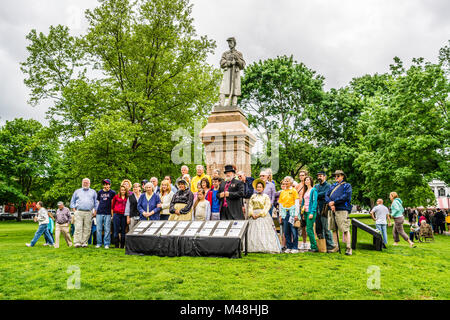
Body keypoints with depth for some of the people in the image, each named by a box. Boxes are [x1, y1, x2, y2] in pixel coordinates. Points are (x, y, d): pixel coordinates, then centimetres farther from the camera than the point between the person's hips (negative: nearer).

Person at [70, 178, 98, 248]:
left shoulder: (93, 192, 18)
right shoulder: (77, 191, 19)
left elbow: (96, 202, 16)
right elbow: (72, 201, 19)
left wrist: (95, 211, 5)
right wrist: (74, 209, 5)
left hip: (89, 213, 1)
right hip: (79, 212, 0)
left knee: (87, 228, -3)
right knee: (78, 228, -11)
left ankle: (84, 242, 1)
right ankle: (77, 242, -13)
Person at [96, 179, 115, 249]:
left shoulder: (112, 192, 2)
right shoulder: (100, 192, 10)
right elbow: (98, 201, 17)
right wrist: (95, 210, 12)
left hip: (108, 213, -2)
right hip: (99, 212, 2)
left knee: (107, 229, -1)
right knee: (99, 229, 4)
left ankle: (107, 244, 6)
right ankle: (99, 243, 15)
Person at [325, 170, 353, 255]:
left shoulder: (347, 185, 5)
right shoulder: (332, 186, 21)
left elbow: (346, 196, -10)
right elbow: (326, 195, 11)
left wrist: (334, 202, -12)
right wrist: (330, 203, -10)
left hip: (342, 210, -6)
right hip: (332, 210, 6)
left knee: (345, 229, -8)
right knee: (334, 229, 11)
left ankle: (348, 248, -3)